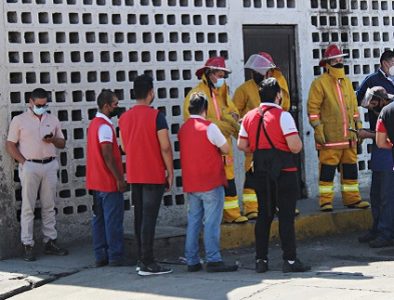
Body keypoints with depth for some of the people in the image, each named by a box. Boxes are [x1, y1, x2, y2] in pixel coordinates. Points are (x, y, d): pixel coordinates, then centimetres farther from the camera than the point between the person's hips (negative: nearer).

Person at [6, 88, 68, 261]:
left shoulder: (52, 120, 12)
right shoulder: (19, 120, 1)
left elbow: (62, 143, 18)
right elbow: (10, 145, 0)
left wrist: (53, 139, -5)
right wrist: (23, 162, -9)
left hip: (50, 165, 4)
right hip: (30, 166, -4)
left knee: (49, 206, 7)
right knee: (28, 207, -3)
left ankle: (50, 242, 13)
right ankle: (27, 245, -1)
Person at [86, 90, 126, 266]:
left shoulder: (94, 124, 14)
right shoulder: (105, 126, -16)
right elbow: (108, 156, -21)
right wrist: (119, 179, -17)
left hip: (96, 182, 9)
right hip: (109, 182, -9)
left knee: (99, 219, 10)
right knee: (113, 221, -3)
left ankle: (100, 256, 13)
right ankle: (115, 257, 0)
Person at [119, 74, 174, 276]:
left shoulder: (124, 118, 7)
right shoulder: (156, 116, -12)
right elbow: (165, 147, -14)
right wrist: (170, 172, -5)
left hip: (134, 174, 6)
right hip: (154, 175, -6)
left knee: (139, 216, 12)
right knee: (149, 217, -6)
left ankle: (142, 259, 17)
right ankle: (147, 263, -6)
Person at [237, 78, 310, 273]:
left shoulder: (249, 117, 7)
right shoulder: (282, 116, -11)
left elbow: (242, 145, 9)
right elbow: (295, 147, -17)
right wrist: (298, 142, 4)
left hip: (260, 172, 5)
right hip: (283, 171, -5)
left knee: (264, 215, 12)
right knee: (286, 215, -1)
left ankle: (261, 260, 13)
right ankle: (290, 260, -1)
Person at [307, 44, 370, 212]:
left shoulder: (347, 82, 17)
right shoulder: (320, 83, -5)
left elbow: (354, 105, 22)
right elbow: (313, 108, -8)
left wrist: (358, 127, 17)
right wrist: (317, 129, -14)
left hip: (349, 135, 6)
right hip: (330, 137, -6)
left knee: (350, 167, 8)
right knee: (328, 168, -5)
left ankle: (352, 198, 16)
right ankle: (325, 201, 0)